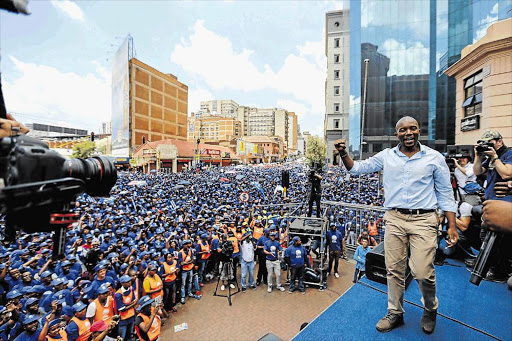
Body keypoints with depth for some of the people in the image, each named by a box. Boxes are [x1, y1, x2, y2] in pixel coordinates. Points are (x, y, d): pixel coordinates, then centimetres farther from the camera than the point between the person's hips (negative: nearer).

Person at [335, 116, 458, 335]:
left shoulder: (434, 158, 3)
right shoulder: (386, 156, 6)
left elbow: (445, 193, 7)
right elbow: (357, 169, 11)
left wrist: (452, 226, 2)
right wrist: (343, 154, -7)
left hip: (423, 220, -1)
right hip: (394, 218, 2)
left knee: (423, 272, -4)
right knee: (394, 270, 9)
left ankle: (430, 310, 30)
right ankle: (395, 313, 29)